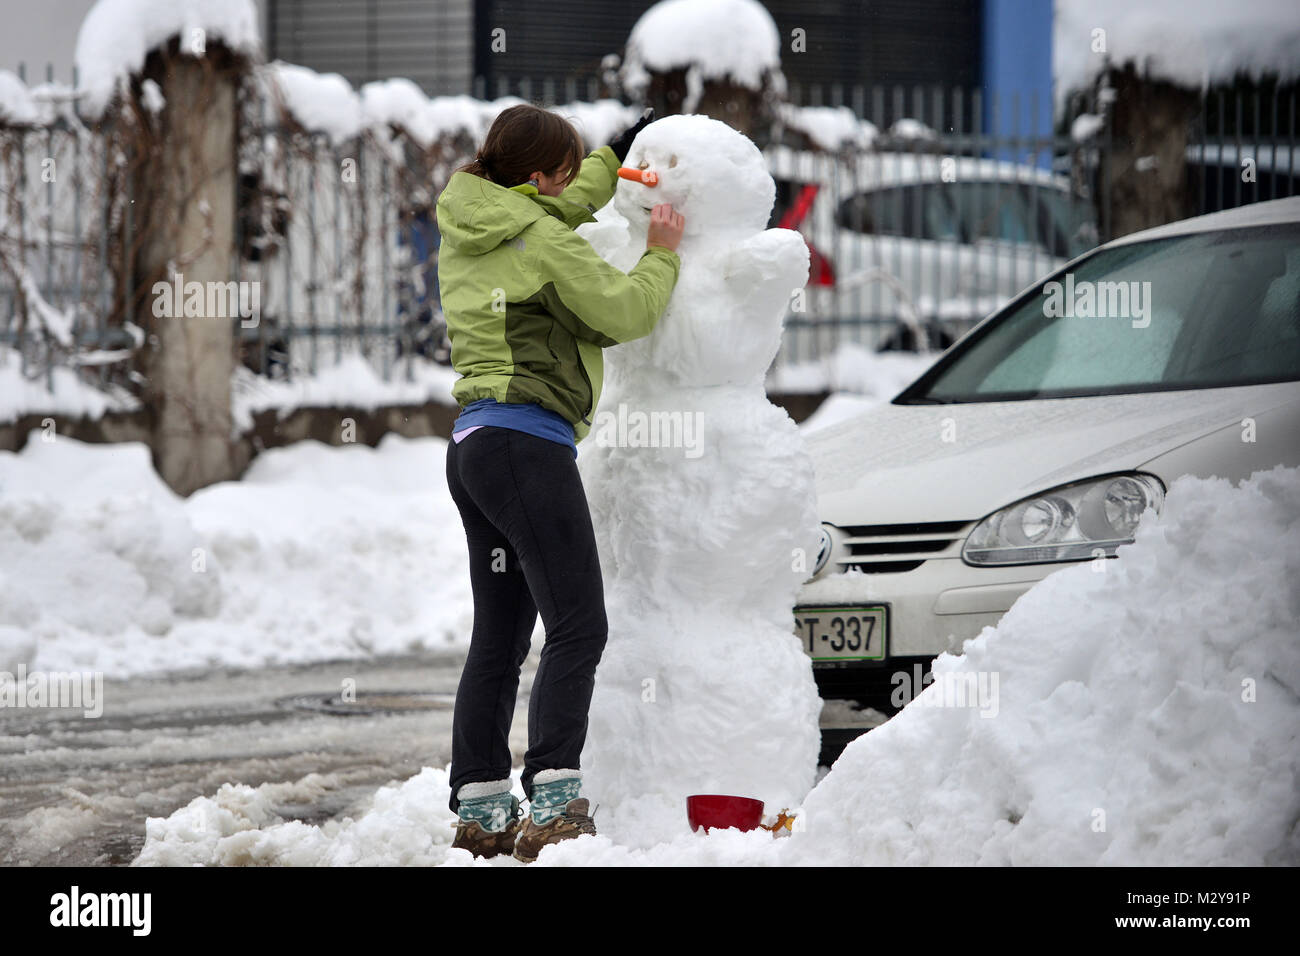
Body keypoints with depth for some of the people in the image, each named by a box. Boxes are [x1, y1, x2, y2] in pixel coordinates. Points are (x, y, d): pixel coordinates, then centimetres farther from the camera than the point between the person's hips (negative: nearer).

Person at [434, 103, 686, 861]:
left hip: (474, 444, 10)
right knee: (578, 627, -13)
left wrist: (617, 157, 41)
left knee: (500, 636, 13)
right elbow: (626, 313, -5)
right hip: (528, 441, -10)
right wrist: (662, 253, 11)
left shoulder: (469, 230, 16)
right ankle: (555, 806, -24)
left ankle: (480, 811, 13)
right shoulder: (543, 242, -10)